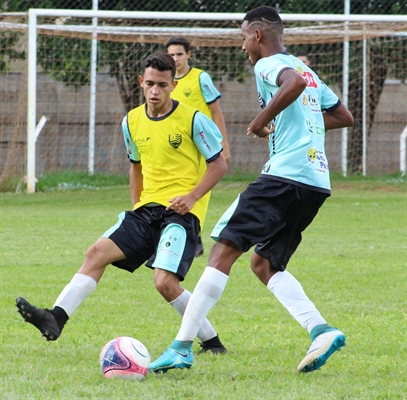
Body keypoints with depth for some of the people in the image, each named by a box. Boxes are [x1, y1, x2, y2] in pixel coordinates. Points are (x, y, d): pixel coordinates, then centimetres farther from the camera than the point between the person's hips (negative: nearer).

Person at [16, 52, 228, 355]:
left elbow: (219, 164, -4)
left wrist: (192, 196, -16)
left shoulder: (192, 120, -8)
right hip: (147, 209, 6)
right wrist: (136, 207, 16)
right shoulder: (132, 121, 9)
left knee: (165, 282, -21)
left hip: (181, 212, -6)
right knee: (97, 253, -10)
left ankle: (212, 341, -3)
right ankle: (56, 318, -17)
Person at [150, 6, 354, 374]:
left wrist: (263, 120, -15)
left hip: (286, 174, -9)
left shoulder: (268, 65, -2)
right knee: (264, 263, 18)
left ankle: (182, 347, -17)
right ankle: (320, 330, -1)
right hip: (318, 181, 9)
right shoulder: (305, 69, 24)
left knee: (223, 249, -11)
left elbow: (295, 83, -26)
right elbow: (344, 116, 31)